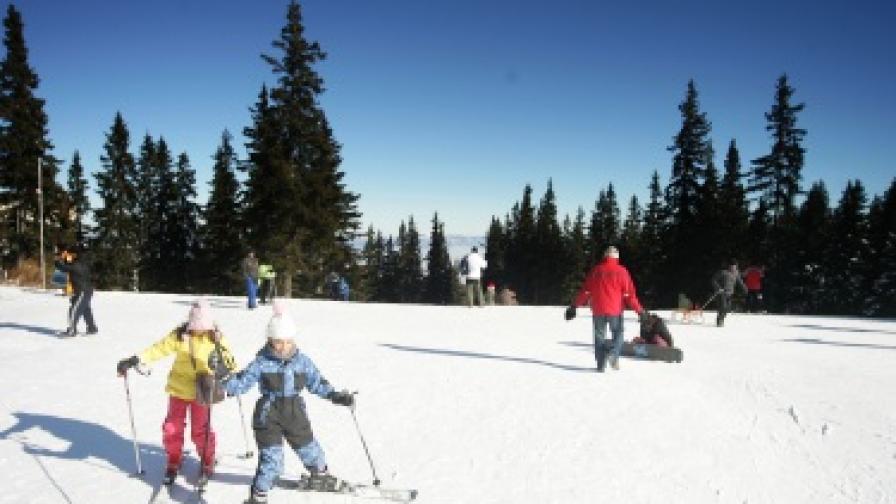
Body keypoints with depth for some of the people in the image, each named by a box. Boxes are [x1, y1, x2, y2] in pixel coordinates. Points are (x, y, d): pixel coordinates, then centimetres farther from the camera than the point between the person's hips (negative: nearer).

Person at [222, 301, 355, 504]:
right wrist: (225, 388, -32)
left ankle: (320, 473, 51)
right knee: (270, 457, -10)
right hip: (268, 415, -4)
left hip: (295, 413, 4)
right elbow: (243, 380, -15)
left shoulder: (303, 361, -2)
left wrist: (335, 395, -1)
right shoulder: (262, 363, -11)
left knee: (308, 447, 21)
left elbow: (316, 382, 5)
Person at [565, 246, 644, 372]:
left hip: (598, 310, 2)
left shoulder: (596, 270, 5)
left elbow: (585, 290, 5)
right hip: (615, 310, -2)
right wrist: (639, 310, 0)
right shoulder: (621, 271, -2)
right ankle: (613, 354, -14)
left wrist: (574, 306, 12)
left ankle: (601, 364, 5)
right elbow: (629, 293, -5)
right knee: (618, 333, 13)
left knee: (599, 336, 11)